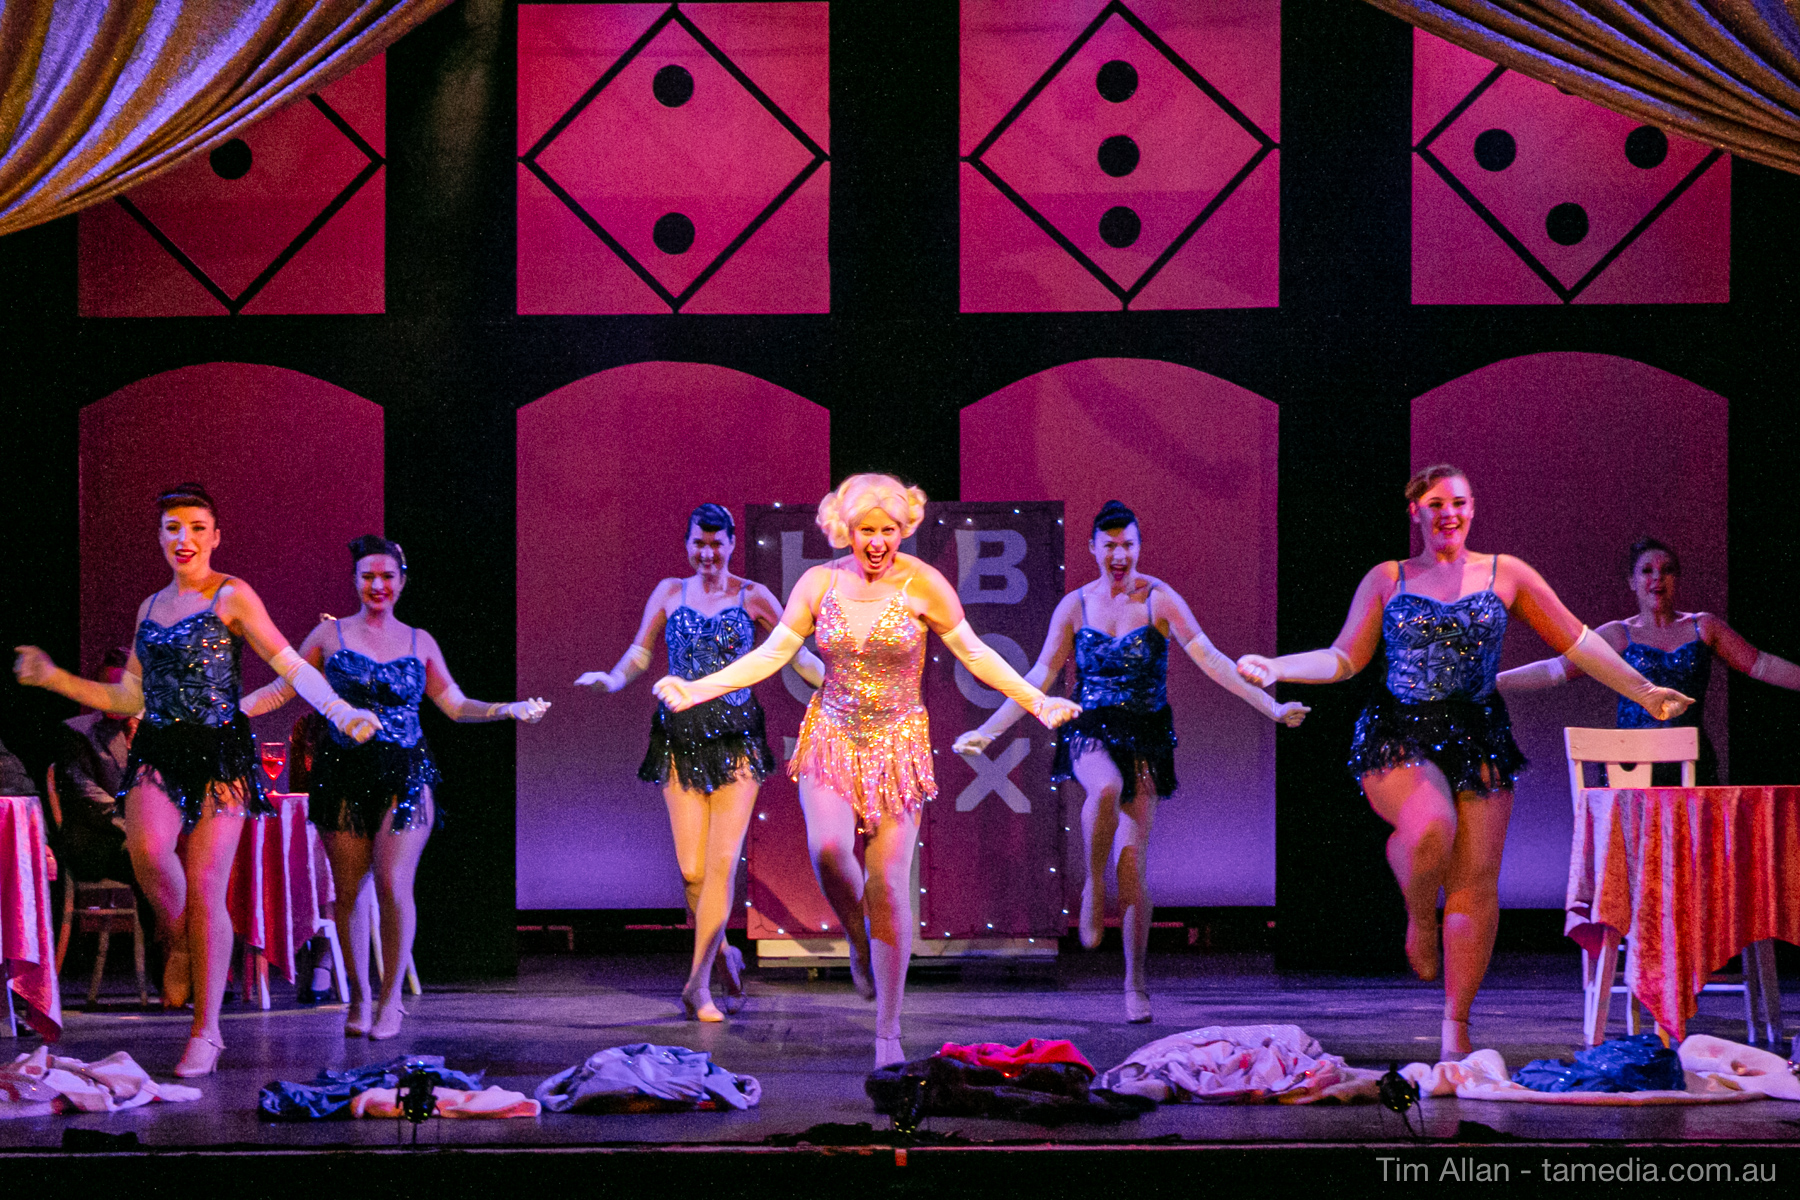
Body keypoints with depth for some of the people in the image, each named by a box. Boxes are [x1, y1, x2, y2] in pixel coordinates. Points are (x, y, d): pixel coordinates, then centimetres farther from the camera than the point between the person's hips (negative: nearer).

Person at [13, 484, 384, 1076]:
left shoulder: (231, 597, 0)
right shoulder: (151, 607, 17)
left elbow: (289, 664, -6)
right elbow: (129, 698, 22)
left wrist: (340, 711, -20)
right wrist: (52, 677, 18)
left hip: (220, 753, -4)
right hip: (157, 752, 4)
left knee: (205, 890, -7)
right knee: (148, 849, -26)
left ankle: (206, 1032, 1)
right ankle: (177, 943, 5)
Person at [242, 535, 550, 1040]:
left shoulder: (418, 642, 10)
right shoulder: (331, 635, 6)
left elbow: (455, 705, 13)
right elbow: (282, 689, 8)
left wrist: (509, 710, -1)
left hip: (404, 776, 0)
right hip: (343, 776, 0)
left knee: (393, 885, -10)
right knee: (349, 890, 1)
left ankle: (391, 998, 2)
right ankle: (358, 998, 14)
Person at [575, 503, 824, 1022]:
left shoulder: (752, 597, 6)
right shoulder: (669, 593, 10)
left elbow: (796, 654, 8)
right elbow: (639, 655, 11)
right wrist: (611, 679, -9)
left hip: (736, 740, -1)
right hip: (681, 739, 1)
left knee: (722, 863, -10)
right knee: (692, 868, -5)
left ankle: (699, 981, -6)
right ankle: (723, 956, 20)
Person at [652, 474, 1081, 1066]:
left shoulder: (923, 585, -5)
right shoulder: (819, 582, 0)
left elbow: (975, 654, 2)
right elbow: (771, 655, 5)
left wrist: (1036, 701, -8)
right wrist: (696, 690, -3)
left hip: (896, 745, -1)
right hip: (831, 739, 1)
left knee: (889, 886, -4)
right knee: (828, 848, -26)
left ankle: (888, 1032, 6)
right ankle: (857, 939, 8)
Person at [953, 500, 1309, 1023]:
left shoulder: (1159, 600, -3)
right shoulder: (1075, 606, 5)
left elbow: (1209, 659, -10)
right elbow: (1039, 678, 10)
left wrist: (1270, 706, -19)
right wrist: (987, 731, 8)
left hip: (1144, 737, -1)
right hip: (1089, 732, 1)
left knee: (1134, 862, -5)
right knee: (1106, 788, -37)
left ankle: (1136, 983, 5)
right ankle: (1093, 886, -13)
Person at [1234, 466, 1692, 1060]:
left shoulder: (1504, 574, 10)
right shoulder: (1386, 580, 10)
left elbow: (1575, 640, 12)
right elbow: (1344, 658, 9)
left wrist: (1642, 691, 9)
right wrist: (1275, 668, -4)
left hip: (1479, 737, 2)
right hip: (1399, 736, -2)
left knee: (1475, 885, -5)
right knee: (1431, 827, -33)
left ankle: (1456, 1025, 3)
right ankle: (1419, 920, 0)